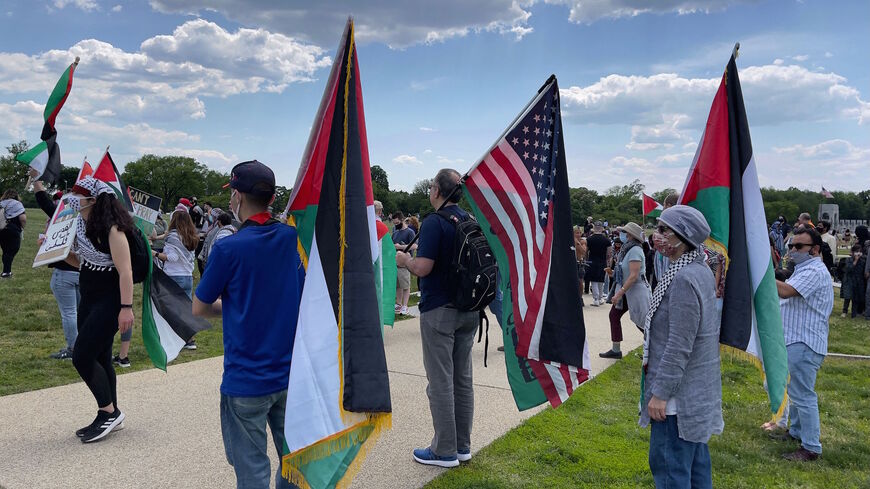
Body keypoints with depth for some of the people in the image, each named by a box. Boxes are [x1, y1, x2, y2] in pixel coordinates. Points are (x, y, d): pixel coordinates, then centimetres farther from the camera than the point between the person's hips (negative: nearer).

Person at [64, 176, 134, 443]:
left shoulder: (112, 230, -18)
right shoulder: (83, 226, 8)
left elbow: (125, 272, -22)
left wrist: (126, 308, -26)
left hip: (109, 301, -9)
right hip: (89, 300, 9)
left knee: (82, 357, -9)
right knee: (99, 358, 13)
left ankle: (109, 412, 6)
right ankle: (110, 417, 25)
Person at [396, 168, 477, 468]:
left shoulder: (434, 222, -14)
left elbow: (423, 268, -22)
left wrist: (404, 259, 0)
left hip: (439, 311, -7)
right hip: (468, 310, 8)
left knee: (440, 382, 1)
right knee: (462, 378, 14)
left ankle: (445, 450, 10)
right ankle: (462, 445, 24)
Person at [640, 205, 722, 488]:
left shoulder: (684, 279, -23)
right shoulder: (700, 270, 8)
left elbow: (679, 345, -24)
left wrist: (661, 392, -18)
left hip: (679, 391, -10)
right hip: (698, 387, 10)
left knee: (668, 463, 0)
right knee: (695, 458, 20)